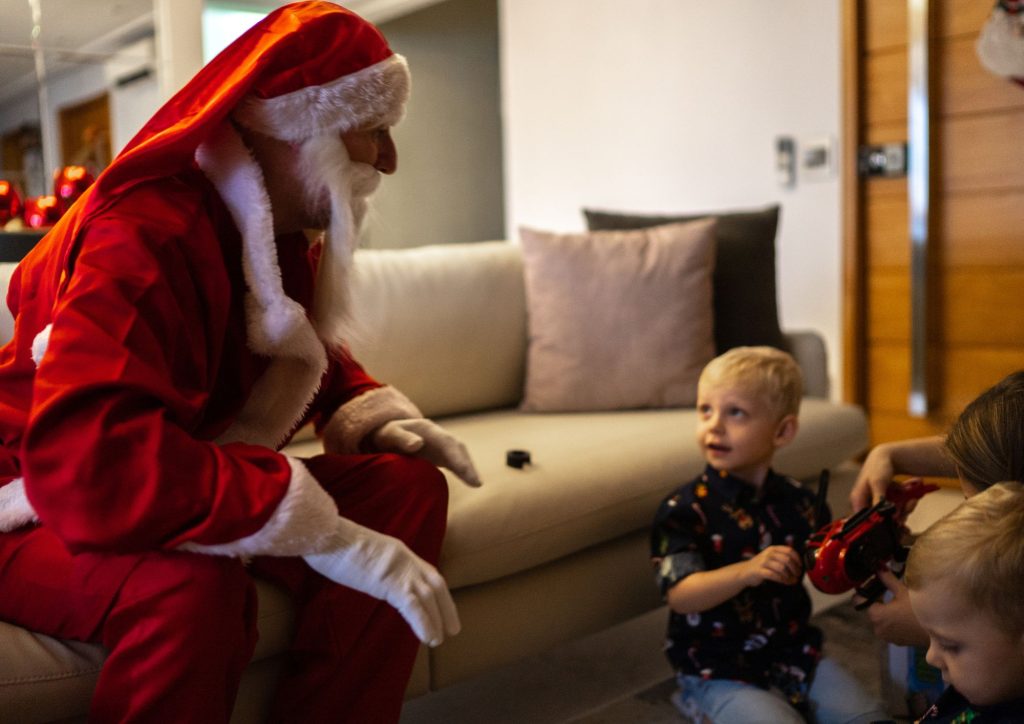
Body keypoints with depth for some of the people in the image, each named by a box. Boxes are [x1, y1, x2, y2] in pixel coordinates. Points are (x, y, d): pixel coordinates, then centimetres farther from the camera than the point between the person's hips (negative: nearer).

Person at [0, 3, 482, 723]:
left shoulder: (283, 234, 2)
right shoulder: (151, 235, -28)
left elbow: (314, 355, 20)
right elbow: (86, 461, -42)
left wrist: (374, 415, -4)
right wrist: (325, 533, -41)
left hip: (175, 490, 8)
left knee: (407, 489, -9)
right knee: (194, 583, -40)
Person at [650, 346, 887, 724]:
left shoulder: (798, 502, 3)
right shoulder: (684, 509, -14)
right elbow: (679, 595, -23)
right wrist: (747, 571, -39)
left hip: (794, 653, 5)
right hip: (720, 673, -5)